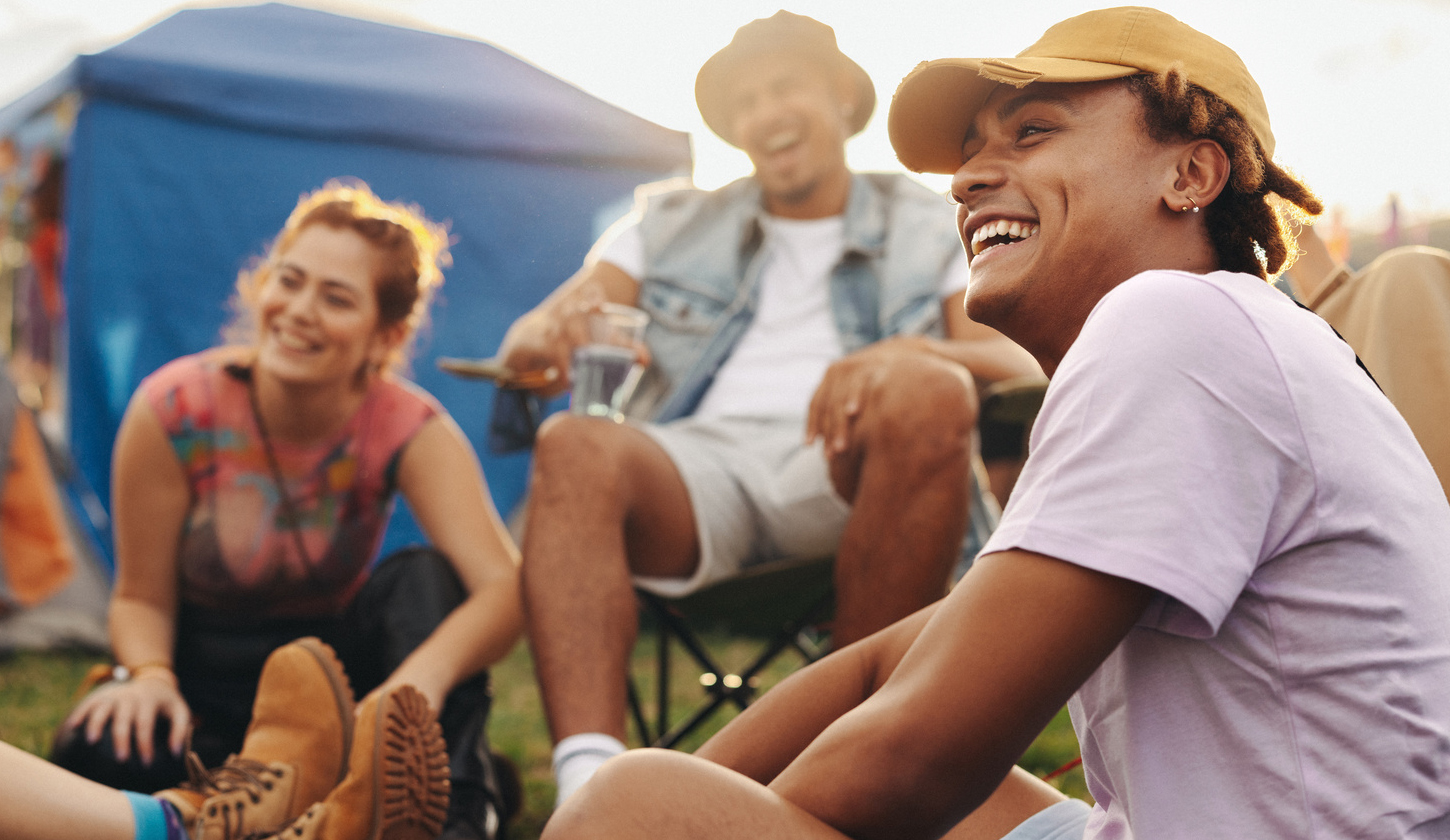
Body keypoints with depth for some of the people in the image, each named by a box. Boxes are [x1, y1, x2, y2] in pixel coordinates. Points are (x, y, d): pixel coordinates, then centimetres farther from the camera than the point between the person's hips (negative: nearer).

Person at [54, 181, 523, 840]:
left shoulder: (409, 428, -19)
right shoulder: (173, 412, -18)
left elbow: (506, 586, -33)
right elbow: (142, 597, -8)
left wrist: (424, 675, -53)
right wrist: (150, 676, -31)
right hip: (210, 666, 0)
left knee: (427, 576, -28)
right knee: (99, 753, -31)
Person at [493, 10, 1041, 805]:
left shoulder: (923, 231, 22)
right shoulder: (673, 224, 26)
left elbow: (1021, 361, 6)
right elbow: (536, 332, 16)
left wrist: (909, 356, -17)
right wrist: (540, 338, -12)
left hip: (843, 473, -1)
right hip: (699, 461, 1)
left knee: (927, 393, -33)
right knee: (574, 447, -31)